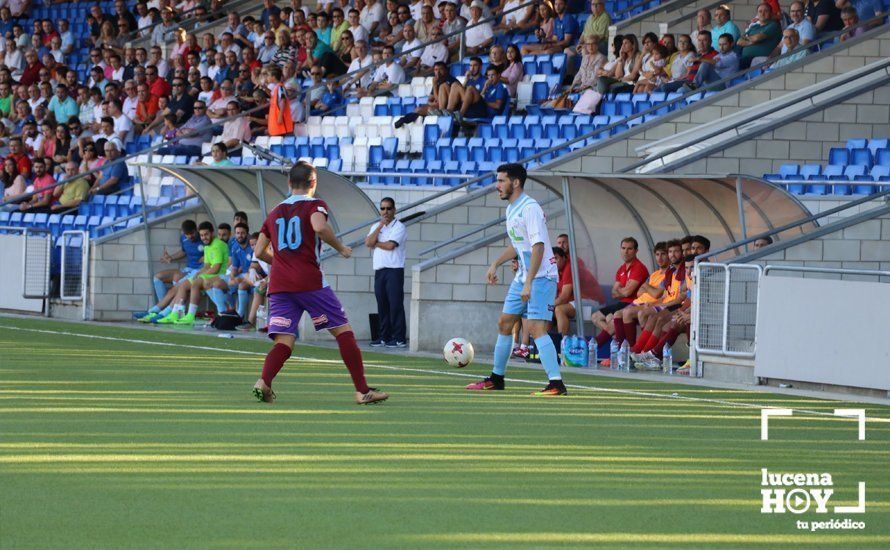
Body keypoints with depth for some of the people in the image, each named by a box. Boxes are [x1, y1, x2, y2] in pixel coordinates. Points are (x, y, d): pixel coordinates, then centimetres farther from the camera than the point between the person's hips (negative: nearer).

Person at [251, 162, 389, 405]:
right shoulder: (314, 205, 2)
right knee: (343, 330, 6)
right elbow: (319, 227, -20)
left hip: (278, 284, 4)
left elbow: (259, 252, 18)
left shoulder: (275, 212, 18)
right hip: (309, 281, -4)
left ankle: (263, 381, -29)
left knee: (283, 342, -1)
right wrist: (341, 248, -6)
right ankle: (363, 391, 4)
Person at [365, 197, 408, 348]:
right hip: (379, 270, 6)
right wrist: (380, 226, -3)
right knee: (382, 305, 6)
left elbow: (390, 245, -14)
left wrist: (375, 243, 1)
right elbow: (368, 242, 1)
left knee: (395, 304, -9)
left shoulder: (399, 227, -2)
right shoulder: (376, 227, 18)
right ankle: (384, 337, 12)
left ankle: (399, 338, -10)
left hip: (394, 269, -6)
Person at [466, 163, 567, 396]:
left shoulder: (530, 209, -17)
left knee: (536, 328, -19)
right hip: (522, 277, 10)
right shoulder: (511, 209, 13)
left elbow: (538, 247, -24)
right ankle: (496, 378, 28)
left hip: (541, 277, -10)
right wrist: (496, 264, 24)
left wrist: (528, 283, -29)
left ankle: (556, 383, -21)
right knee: (504, 323, 15)